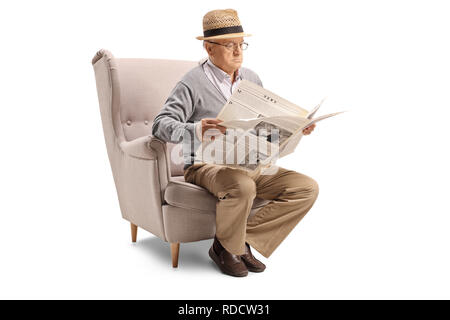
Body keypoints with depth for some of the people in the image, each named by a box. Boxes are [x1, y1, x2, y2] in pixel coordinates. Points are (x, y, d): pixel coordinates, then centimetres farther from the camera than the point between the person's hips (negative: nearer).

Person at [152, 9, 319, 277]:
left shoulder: (252, 78, 15)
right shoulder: (193, 83, -6)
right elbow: (161, 124, -16)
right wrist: (197, 131, -35)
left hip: (251, 165, 7)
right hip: (206, 165, -6)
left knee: (307, 188, -10)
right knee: (242, 187, -38)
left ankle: (247, 239, -5)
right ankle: (225, 248, -7)